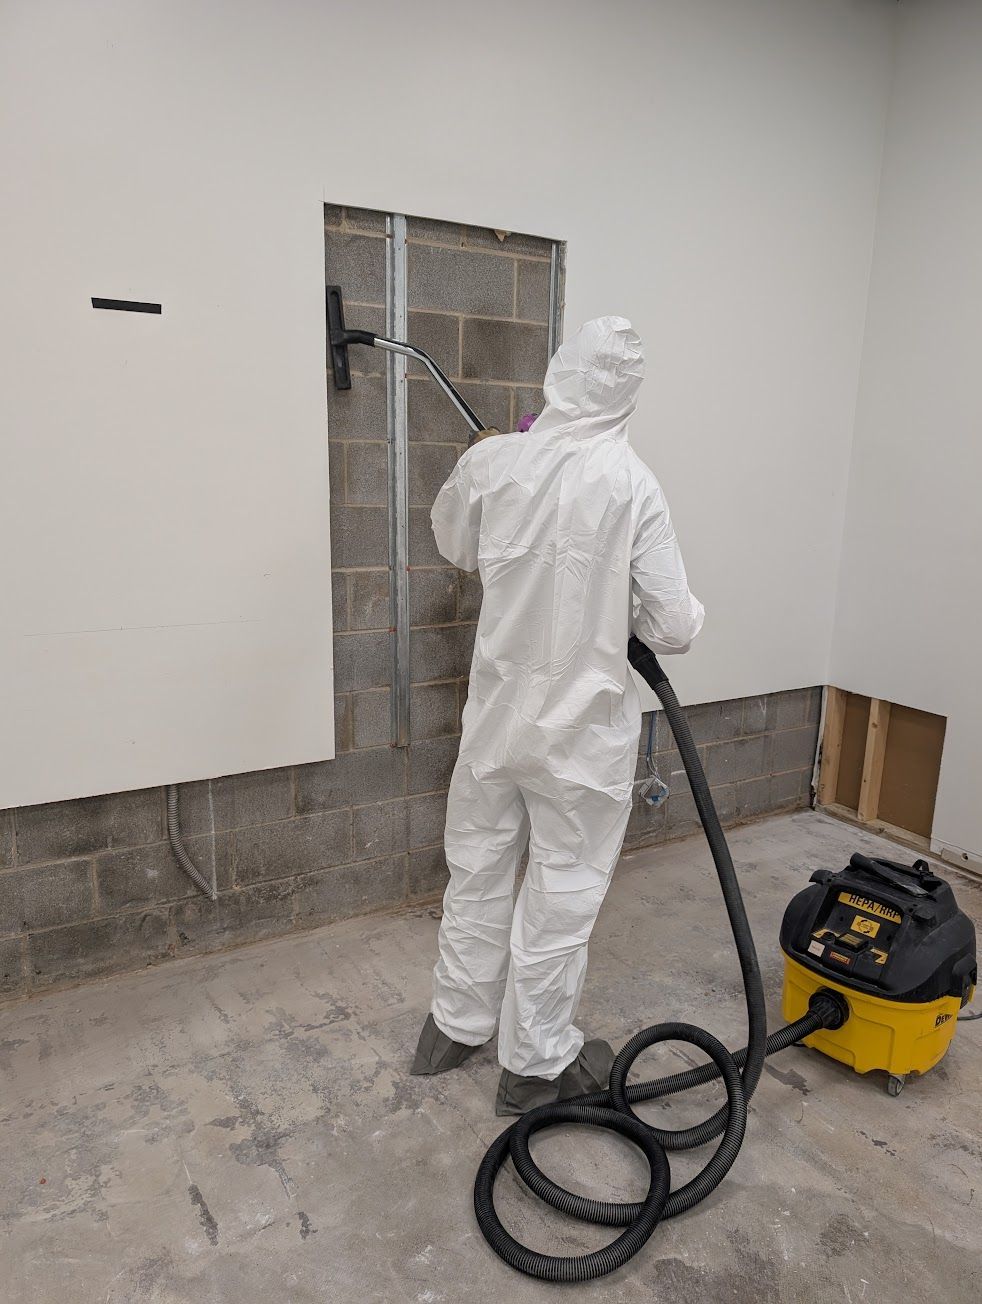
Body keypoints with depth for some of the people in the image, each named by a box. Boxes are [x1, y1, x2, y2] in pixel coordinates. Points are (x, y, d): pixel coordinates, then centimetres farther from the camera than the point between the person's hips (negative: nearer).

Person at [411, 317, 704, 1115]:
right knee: (562, 894, 12)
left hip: (497, 715, 4)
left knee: (479, 870, 20)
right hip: (582, 728, -4)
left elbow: (454, 546, 14)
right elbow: (674, 628, -15)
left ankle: (456, 1027, 39)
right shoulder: (631, 485, -17)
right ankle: (537, 1064, 28)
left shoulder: (490, 462, -6)